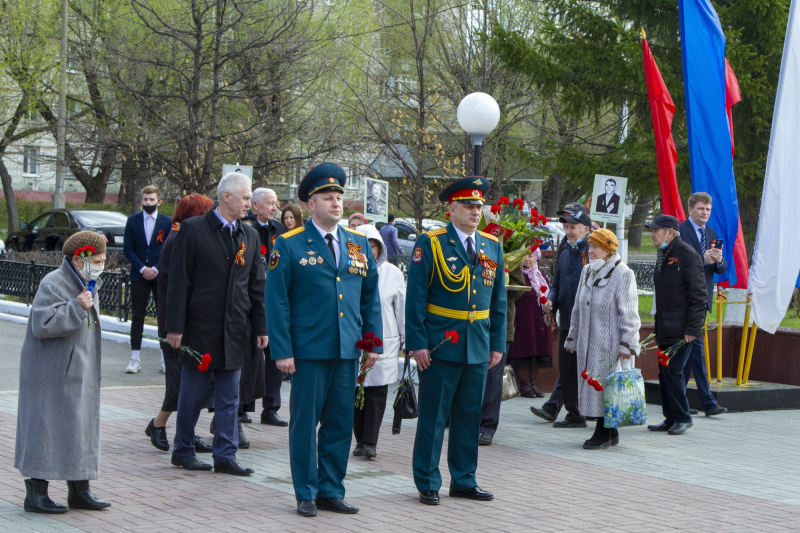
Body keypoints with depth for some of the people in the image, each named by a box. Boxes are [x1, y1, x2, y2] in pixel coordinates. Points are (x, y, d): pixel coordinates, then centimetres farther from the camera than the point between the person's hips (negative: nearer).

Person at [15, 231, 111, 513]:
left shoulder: (88, 284, 13)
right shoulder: (53, 284, -16)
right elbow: (42, 324, -26)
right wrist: (77, 307, -26)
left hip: (78, 373, 9)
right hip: (52, 373, -9)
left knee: (80, 427, 10)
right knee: (47, 428, -5)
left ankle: (79, 491, 17)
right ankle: (35, 494, 2)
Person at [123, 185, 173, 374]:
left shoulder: (168, 222, 3)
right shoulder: (132, 221, 6)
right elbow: (128, 248, 3)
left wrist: (156, 268, -10)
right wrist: (142, 268, -9)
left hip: (161, 275, -1)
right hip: (139, 275, 1)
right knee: (137, 316, 2)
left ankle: (165, 360, 5)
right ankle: (135, 359, 6)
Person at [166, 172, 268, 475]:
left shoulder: (250, 236, 10)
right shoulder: (193, 230, -5)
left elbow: (257, 286, 12)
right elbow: (178, 282, -6)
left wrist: (261, 327, 8)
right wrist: (175, 327, -10)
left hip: (235, 331, 4)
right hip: (200, 328, -4)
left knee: (229, 397, 6)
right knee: (192, 394, 6)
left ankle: (225, 456, 11)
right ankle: (183, 451, 19)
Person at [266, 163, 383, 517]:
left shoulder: (359, 243, 12)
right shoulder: (289, 245, -2)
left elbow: (371, 297, 16)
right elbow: (277, 301, -4)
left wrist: (374, 342, 8)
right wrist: (282, 351, -10)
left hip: (348, 351, 4)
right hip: (308, 350, -4)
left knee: (341, 423, 8)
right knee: (305, 423, 3)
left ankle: (331, 491, 19)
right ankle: (306, 494, 14)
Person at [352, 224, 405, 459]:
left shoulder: (393, 273, 3)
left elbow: (402, 308, 10)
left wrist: (406, 339, 11)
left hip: (384, 341, 0)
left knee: (377, 392, -5)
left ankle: (370, 442, -2)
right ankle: (360, 441, 13)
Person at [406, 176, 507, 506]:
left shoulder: (492, 246, 11)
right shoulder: (430, 244, -5)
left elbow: (499, 300, 15)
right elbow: (415, 298, -7)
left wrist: (498, 343, 10)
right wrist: (417, 343, -12)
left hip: (479, 349, 5)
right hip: (440, 347, -5)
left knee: (469, 417, 12)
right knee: (433, 418, 2)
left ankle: (464, 481, 23)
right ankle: (427, 483, 12)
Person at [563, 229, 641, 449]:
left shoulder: (623, 274, -9)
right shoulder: (587, 272, 13)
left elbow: (628, 314, -12)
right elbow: (578, 309, 21)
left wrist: (626, 345, -17)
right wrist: (572, 338, 21)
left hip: (610, 343, -7)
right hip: (589, 343, 7)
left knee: (605, 385, -7)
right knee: (591, 385, 7)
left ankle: (604, 434, 0)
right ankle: (610, 433, 16)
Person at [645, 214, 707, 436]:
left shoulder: (688, 254, -12)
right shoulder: (663, 254, 15)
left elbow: (698, 295, -14)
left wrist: (692, 328, -17)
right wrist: (658, 325, 18)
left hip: (681, 328, -9)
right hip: (665, 329, 9)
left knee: (673, 371, -8)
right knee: (664, 372, 10)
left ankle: (683, 418, 4)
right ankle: (671, 419, 18)